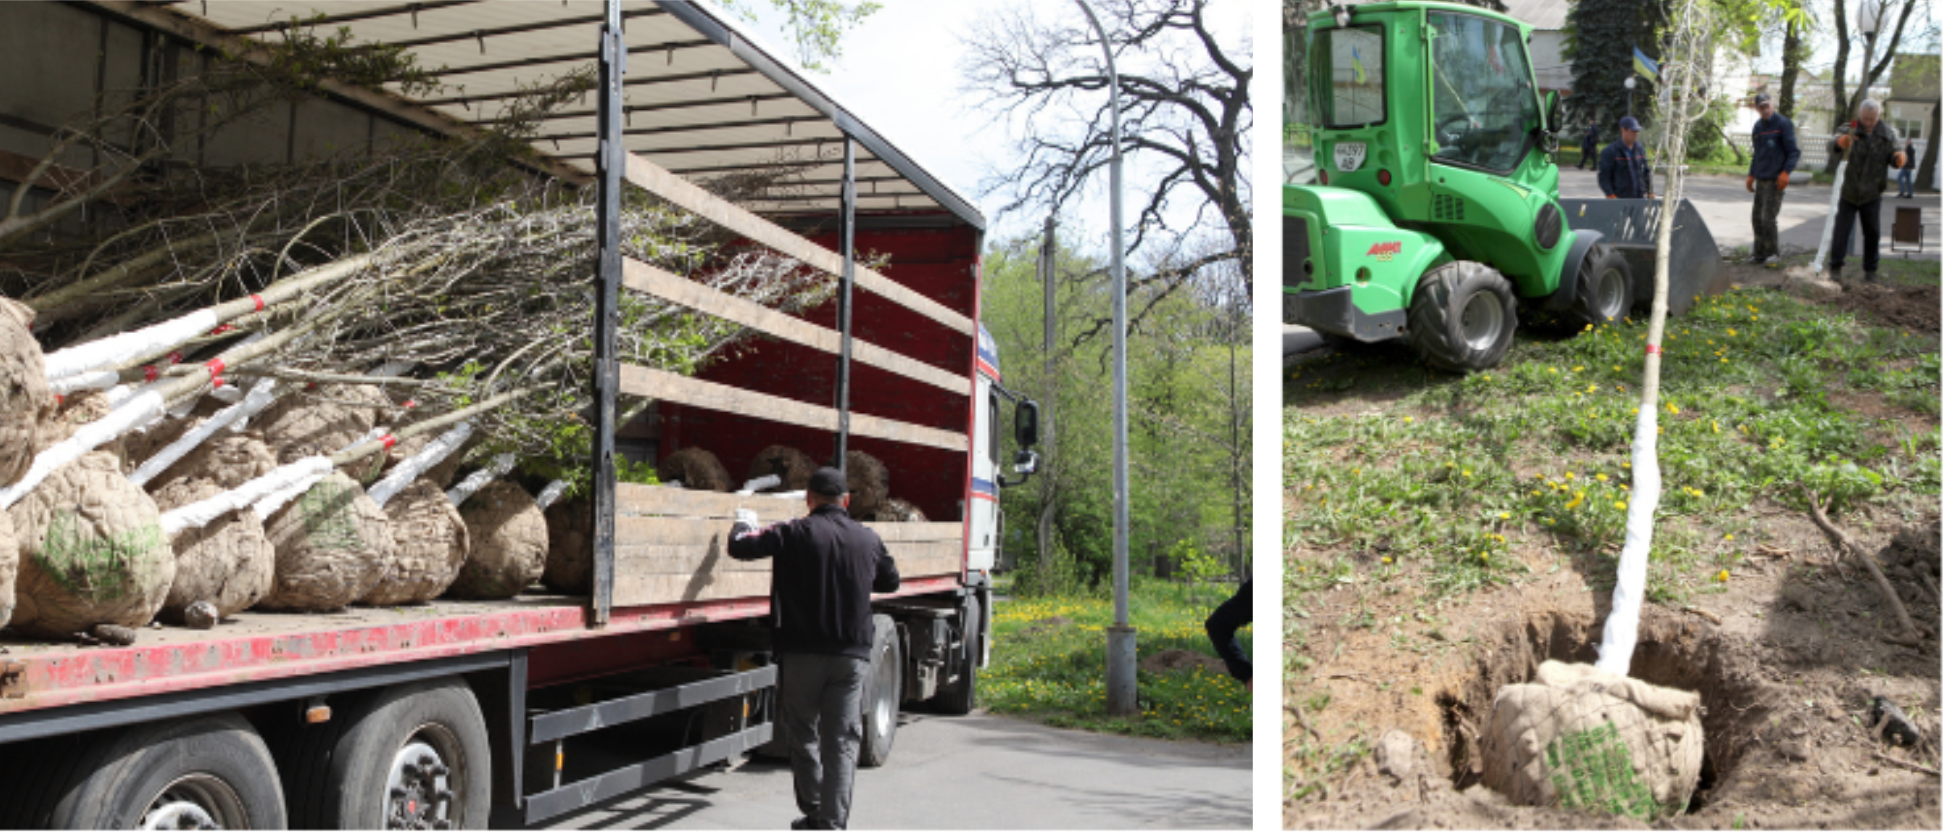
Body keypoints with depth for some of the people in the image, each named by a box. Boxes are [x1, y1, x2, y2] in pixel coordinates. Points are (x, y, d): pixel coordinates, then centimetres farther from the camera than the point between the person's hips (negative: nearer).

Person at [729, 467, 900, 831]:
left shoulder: (795, 533, -7)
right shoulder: (868, 539, 6)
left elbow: (740, 547, -4)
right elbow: (890, 581, 22)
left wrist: (743, 524, 18)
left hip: (802, 653, -2)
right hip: (852, 654, 2)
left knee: (803, 735, 14)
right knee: (842, 741, 4)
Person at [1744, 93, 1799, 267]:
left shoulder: (1784, 124, -6)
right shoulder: (1758, 127, 15)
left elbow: (1794, 151, -8)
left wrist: (1786, 172, -18)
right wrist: (1751, 175, 20)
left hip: (1775, 180, -7)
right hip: (1761, 180, 7)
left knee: (1768, 217, -9)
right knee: (1758, 217, 8)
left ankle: (1772, 251, 3)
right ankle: (1760, 252, 16)